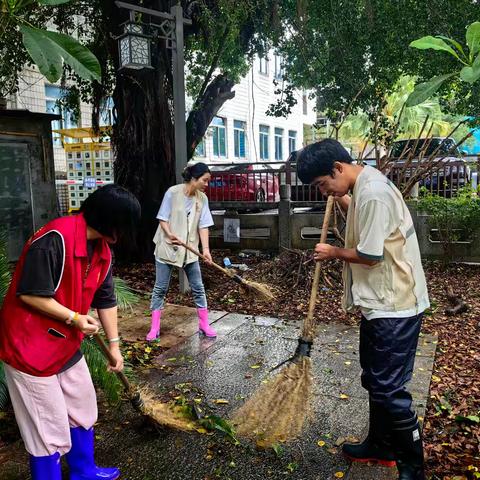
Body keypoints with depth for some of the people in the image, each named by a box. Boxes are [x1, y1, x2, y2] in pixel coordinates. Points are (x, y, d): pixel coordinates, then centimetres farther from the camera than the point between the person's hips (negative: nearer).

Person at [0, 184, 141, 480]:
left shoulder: (103, 251, 1)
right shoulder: (55, 239, -27)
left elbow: (106, 299, 9)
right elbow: (29, 294, -25)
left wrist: (114, 344, 13)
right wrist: (74, 318, -18)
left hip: (67, 343, 9)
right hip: (30, 345, -9)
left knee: (83, 409, 21)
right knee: (48, 426, 4)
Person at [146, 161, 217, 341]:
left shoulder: (202, 198, -1)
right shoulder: (173, 192, -12)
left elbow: (203, 225, -3)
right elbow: (162, 218, -9)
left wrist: (206, 248, -14)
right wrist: (170, 234, -26)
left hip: (190, 249, 4)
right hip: (167, 247, -3)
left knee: (198, 287, 6)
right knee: (160, 288, 4)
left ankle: (204, 324, 19)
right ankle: (154, 327, 14)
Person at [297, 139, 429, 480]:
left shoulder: (372, 193, -22)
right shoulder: (366, 186, 9)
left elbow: (369, 255, -23)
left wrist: (333, 252, -5)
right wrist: (343, 201, 10)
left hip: (393, 307, -10)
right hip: (381, 303, 10)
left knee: (389, 389, 1)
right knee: (375, 380, 21)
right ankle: (381, 446, 38)